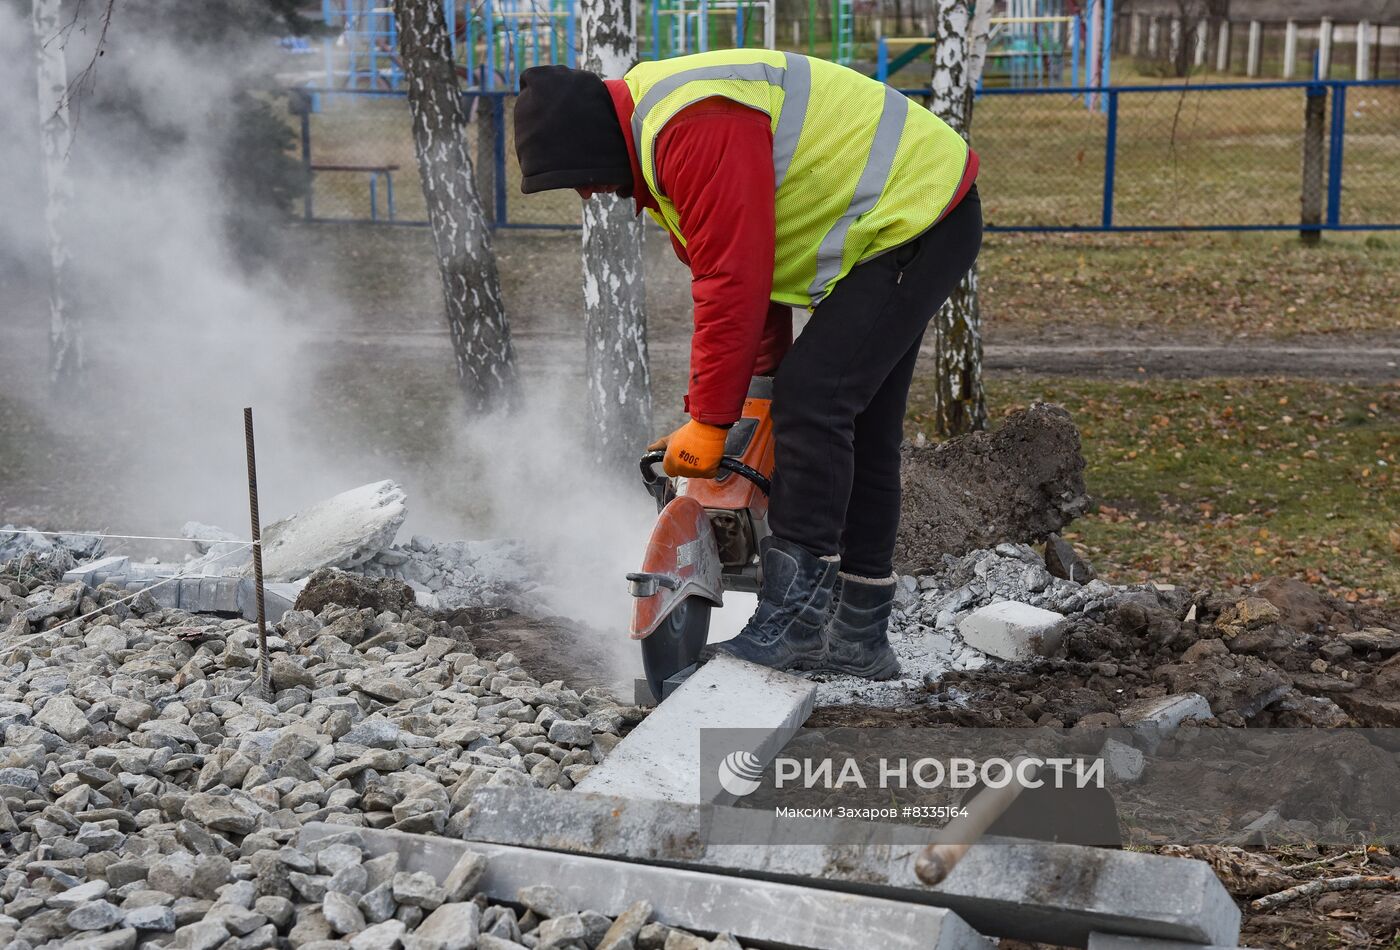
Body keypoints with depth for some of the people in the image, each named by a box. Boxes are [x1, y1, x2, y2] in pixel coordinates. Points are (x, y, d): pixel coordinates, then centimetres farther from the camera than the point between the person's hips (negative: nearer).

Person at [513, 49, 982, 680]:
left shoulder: (695, 129, -27)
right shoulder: (652, 146, 7)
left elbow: (734, 284, -27)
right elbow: (730, 268, 11)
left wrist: (708, 422, -19)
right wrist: (765, 386, 8)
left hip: (919, 219, -11)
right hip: (895, 229, 11)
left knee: (812, 400, -19)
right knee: (858, 427, 9)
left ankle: (795, 615, -15)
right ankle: (859, 639, 15)